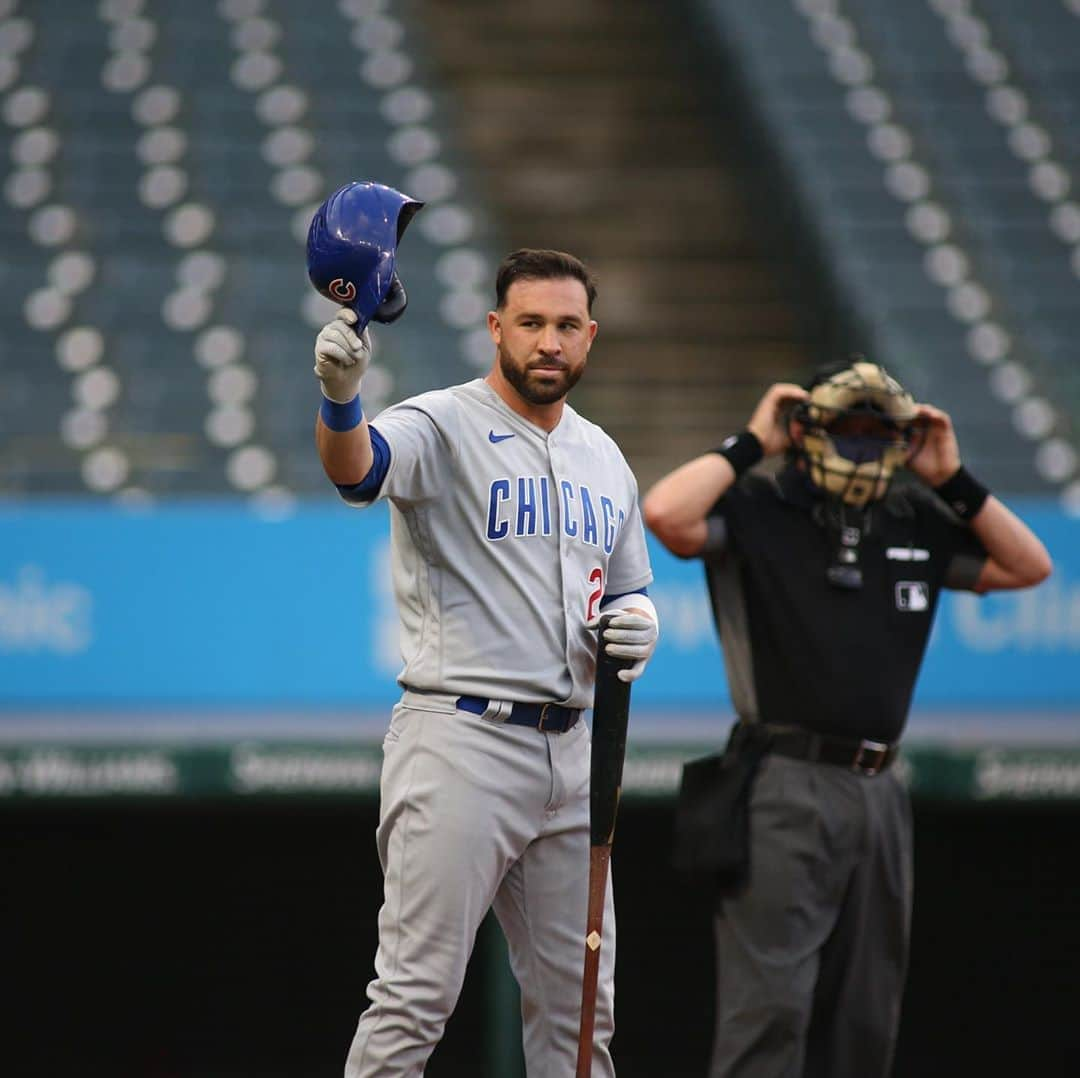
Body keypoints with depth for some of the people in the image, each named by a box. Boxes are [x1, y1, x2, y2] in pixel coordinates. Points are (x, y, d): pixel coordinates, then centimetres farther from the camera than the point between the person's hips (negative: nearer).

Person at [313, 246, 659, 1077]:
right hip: (460, 740, -7)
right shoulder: (444, 428, -6)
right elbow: (357, 467, -29)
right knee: (415, 997, -10)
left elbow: (628, 593, 27)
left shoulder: (605, 460, 16)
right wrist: (341, 396, -51)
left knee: (578, 1003, 11)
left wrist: (639, 626, 2)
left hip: (569, 751, 7)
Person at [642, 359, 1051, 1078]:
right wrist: (750, 445, -8)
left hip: (879, 795, 6)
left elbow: (1029, 566, 17)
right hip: (785, 793, -6)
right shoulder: (755, 511, -1)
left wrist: (953, 481, 9)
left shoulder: (918, 524, 15)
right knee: (769, 1007, -13)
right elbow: (666, 515, -19)